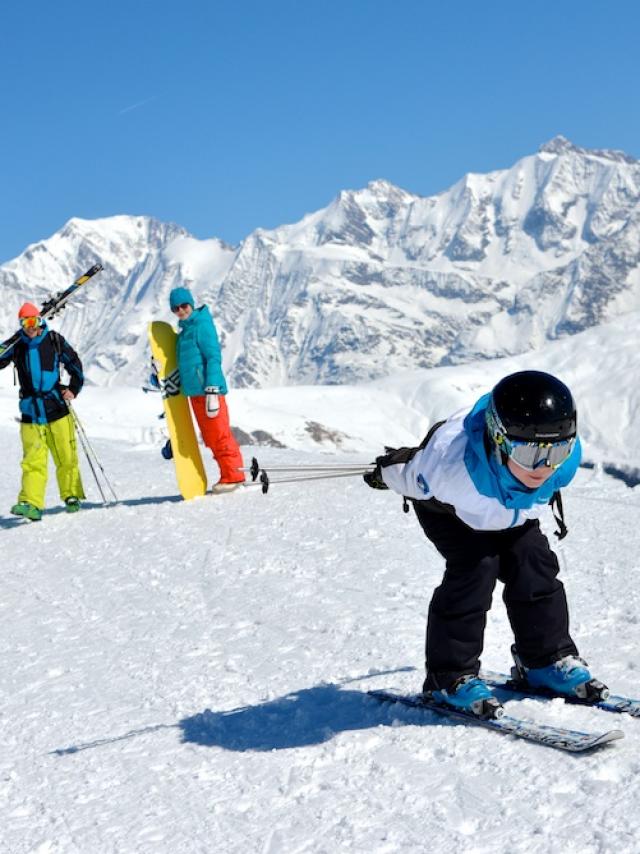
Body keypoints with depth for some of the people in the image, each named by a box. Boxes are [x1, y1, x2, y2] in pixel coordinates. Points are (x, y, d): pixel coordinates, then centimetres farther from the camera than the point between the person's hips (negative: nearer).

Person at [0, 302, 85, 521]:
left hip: (57, 409, -1)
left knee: (66, 458, 4)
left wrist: (73, 389, -4)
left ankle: (71, 497, 20)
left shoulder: (55, 341, 2)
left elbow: (75, 365, 8)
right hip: (30, 413, 1)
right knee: (33, 461, -8)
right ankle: (31, 504, -15)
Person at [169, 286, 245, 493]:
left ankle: (233, 475, -1)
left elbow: (214, 357, -15)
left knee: (219, 435, -7)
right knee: (210, 437, 11)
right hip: (195, 392, 10)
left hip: (208, 389, -10)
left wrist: (212, 390, -21)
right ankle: (230, 475, 16)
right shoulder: (185, 330, 19)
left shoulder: (202, 325, -8)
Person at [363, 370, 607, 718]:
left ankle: (547, 659, 15)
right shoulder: (452, 463, -50)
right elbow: (413, 477, -24)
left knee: (533, 564, -6)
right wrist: (386, 472, -2)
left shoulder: (565, 459, -35)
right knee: (474, 566, -21)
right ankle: (450, 675, -9)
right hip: (447, 508, -4)